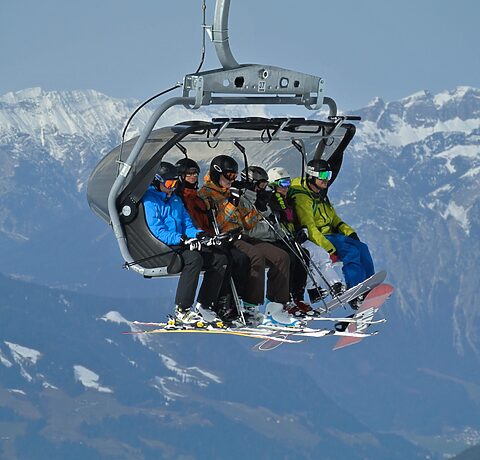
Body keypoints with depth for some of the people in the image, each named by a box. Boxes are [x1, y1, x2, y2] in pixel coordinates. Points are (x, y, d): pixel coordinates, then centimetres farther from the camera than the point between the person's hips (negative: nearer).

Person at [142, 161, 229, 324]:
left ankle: (204, 305, -4)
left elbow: (187, 224, 18)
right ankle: (182, 310, -35)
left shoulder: (175, 200, 22)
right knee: (194, 258, -36)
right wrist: (182, 239, -27)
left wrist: (198, 234, -7)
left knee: (220, 259, -4)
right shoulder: (150, 201, -5)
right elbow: (157, 231, -16)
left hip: (181, 245, 9)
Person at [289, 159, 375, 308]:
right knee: (351, 251, -26)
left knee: (362, 248, -9)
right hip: (315, 240, -9)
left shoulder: (321, 195, 18)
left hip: (330, 235, 9)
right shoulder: (302, 197, -12)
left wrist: (349, 232, 8)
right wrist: (329, 249, -26)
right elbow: (309, 228, -20)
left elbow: (334, 218, 26)